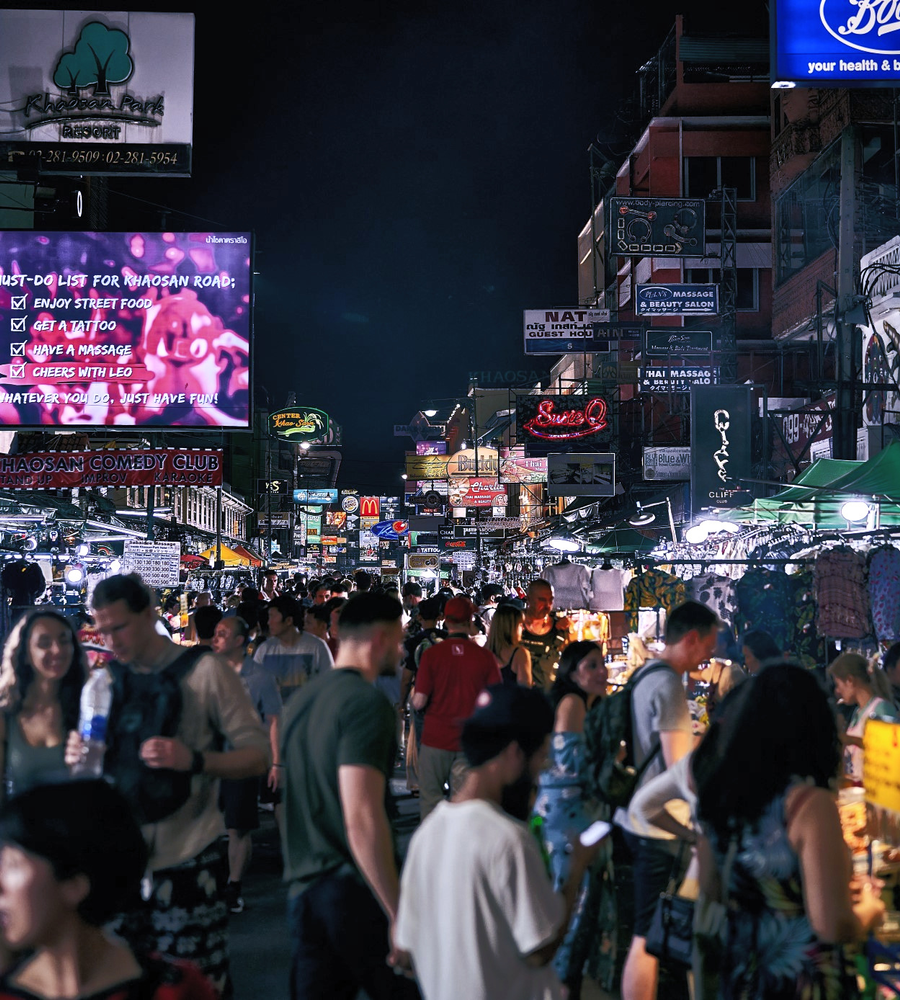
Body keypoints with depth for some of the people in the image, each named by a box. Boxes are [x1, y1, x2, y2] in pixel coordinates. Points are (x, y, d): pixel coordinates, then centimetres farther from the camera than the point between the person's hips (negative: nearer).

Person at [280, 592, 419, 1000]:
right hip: (355, 889, -8)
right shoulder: (367, 703, -15)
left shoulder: (302, 698, 13)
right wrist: (399, 914, -20)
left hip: (303, 887, 8)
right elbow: (362, 818, -22)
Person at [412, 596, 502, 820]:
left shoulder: (431, 654, -9)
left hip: (436, 737, -1)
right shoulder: (486, 657, -7)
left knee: (430, 798, 11)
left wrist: (413, 700, 11)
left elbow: (419, 702, -12)